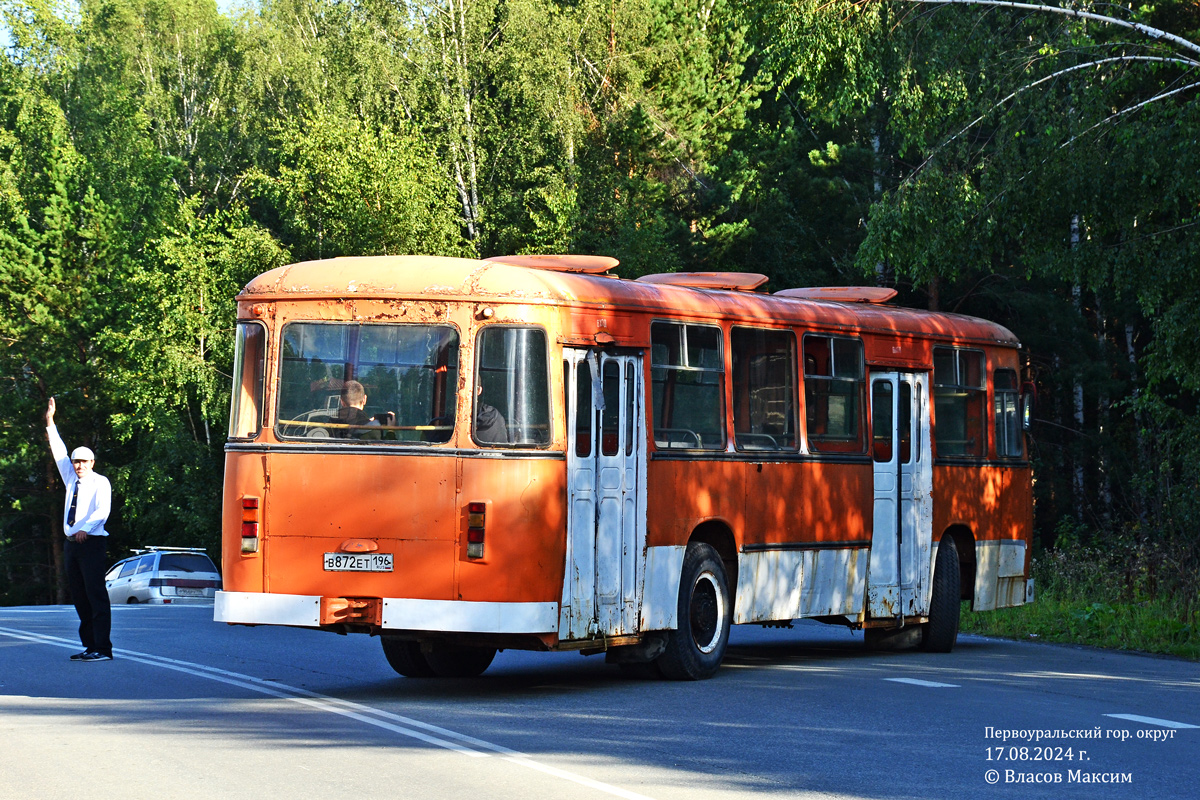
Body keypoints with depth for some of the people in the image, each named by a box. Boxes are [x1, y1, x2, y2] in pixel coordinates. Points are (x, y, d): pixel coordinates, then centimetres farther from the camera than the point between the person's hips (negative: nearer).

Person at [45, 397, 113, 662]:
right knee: (79, 597, 5)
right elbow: (59, 453, 23)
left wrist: (86, 528, -28)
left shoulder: (100, 482, -1)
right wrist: (50, 424, 21)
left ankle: (102, 648, -15)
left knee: (96, 594, -11)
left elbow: (103, 510, -14)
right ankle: (89, 645, 7)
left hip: (91, 541, -7)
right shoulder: (71, 479, 17)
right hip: (72, 542, 7)